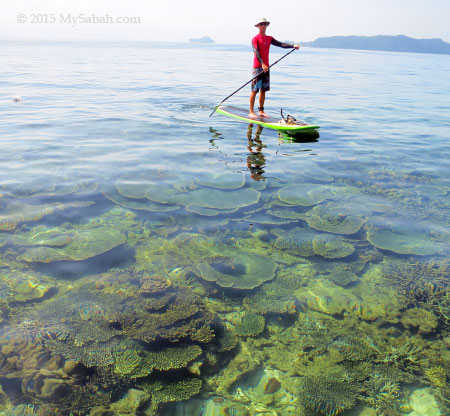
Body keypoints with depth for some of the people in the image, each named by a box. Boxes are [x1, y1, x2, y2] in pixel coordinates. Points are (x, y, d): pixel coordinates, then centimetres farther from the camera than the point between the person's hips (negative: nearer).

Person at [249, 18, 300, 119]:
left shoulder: (269, 39, 15)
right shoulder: (255, 39, -4)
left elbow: (281, 44, 5)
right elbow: (256, 52, -17)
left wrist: (293, 45, -9)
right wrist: (262, 64, -31)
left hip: (266, 67, 6)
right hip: (257, 67, -6)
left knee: (263, 90, 8)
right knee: (255, 90, -6)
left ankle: (261, 111, 14)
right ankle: (251, 112, -2)